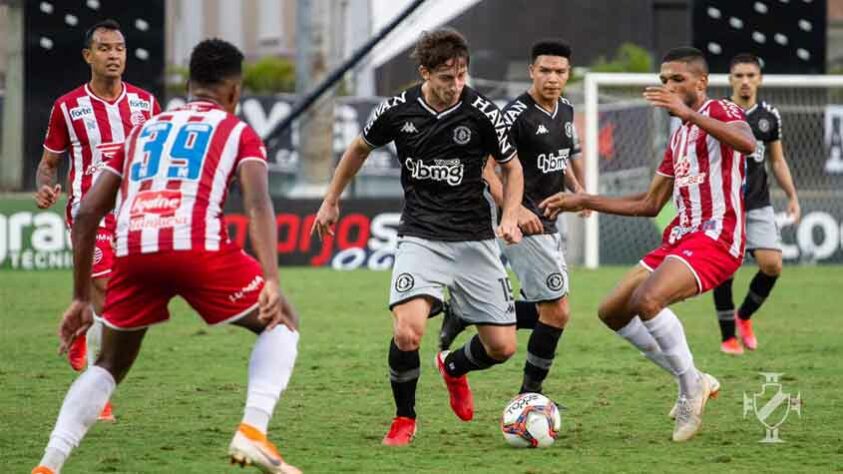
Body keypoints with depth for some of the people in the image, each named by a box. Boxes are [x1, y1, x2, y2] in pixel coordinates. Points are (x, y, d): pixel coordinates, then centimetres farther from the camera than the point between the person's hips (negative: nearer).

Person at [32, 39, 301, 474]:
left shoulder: (143, 131, 32)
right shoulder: (237, 132, 20)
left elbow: (87, 213, 26)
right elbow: (257, 204, 0)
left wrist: (81, 298, 30)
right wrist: (271, 282, -10)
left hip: (133, 248, 3)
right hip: (197, 246, -3)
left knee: (110, 364, 24)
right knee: (281, 323, 20)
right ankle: (252, 432, 0)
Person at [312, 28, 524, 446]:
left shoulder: (482, 113, -9)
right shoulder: (397, 111, -6)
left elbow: (511, 167, 7)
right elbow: (360, 148, 16)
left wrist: (510, 217, -9)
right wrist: (331, 201, 23)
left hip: (474, 240, 1)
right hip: (420, 236, -1)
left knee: (502, 346, -2)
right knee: (408, 332, -24)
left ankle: (454, 366, 34)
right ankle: (404, 418, 3)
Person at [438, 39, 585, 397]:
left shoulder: (565, 111, 11)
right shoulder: (517, 114, -15)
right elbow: (485, 165, -18)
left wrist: (576, 188, 5)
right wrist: (515, 210, -26)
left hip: (547, 224, 9)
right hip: (524, 225, -9)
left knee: (542, 312, 13)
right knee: (557, 311, -9)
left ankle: (465, 315, 25)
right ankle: (530, 393, 4)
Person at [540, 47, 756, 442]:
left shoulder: (720, 112, -4)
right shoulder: (679, 137, 22)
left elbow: (747, 143, -29)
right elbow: (650, 204, 27)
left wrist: (688, 112, -35)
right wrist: (584, 201, 24)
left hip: (716, 236, -10)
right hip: (680, 237, 10)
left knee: (647, 300, -31)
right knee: (612, 312, 9)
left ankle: (691, 388, -12)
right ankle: (692, 382, 14)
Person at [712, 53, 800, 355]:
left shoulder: (769, 115, 8)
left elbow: (777, 160, 16)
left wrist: (792, 196, 9)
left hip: (758, 205, 3)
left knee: (772, 264, -10)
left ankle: (744, 316, 15)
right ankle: (728, 337, 9)